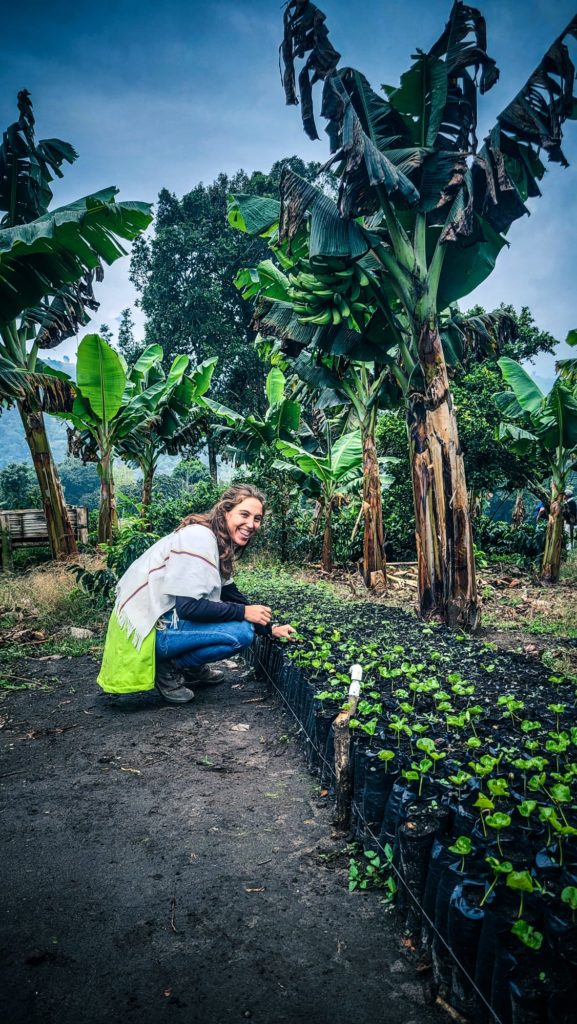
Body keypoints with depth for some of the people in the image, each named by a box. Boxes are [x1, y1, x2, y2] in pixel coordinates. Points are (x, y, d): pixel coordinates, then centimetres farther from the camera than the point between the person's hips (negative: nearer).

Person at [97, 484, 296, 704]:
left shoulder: (220, 543, 8)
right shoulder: (200, 538, -20)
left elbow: (232, 595, 14)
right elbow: (188, 606, -26)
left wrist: (269, 628, 10)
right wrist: (243, 612, -17)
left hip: (167, 616, 10)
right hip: (149, 629, -10)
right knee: (242, 632, -17)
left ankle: (191, 668, 13)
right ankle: (167, 668, -3)